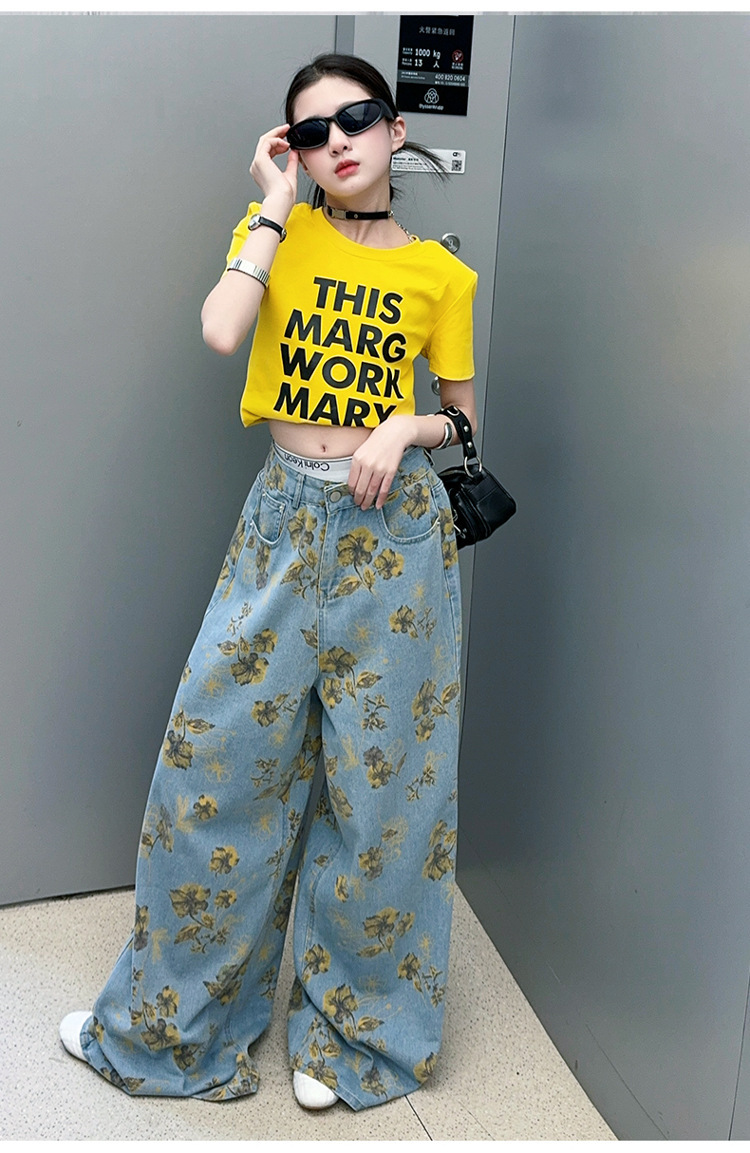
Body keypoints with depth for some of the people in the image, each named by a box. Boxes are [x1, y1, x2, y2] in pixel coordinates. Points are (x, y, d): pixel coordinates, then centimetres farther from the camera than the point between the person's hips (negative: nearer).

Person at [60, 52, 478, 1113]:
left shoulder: (440, 274, 4)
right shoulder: (275, 229, 4)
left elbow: (466, 421, 11)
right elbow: (220, 331, -16)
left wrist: (405, 429, -9)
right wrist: (277, 205, -9)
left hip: (396, 531, 0)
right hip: (284, 520, 1)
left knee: (382, 784, 6)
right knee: (217, 762, 4)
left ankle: (351, 1027, 28)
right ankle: (177, 1021, 25)